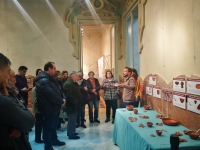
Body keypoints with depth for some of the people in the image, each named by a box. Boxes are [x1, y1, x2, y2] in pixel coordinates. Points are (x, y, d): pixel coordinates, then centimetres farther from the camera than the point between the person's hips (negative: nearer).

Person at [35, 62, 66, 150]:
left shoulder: (49, 78, 12)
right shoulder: (43, 80, -22)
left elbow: (57, 90, 13)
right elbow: (51, 94, -28)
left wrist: (62, 99, -3)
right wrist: (61, 101, -16)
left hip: (53, 107, 10)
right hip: (49, 108, -10)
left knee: (53, 125, 22)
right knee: (48, 127, 2)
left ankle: (54, 140, 39)